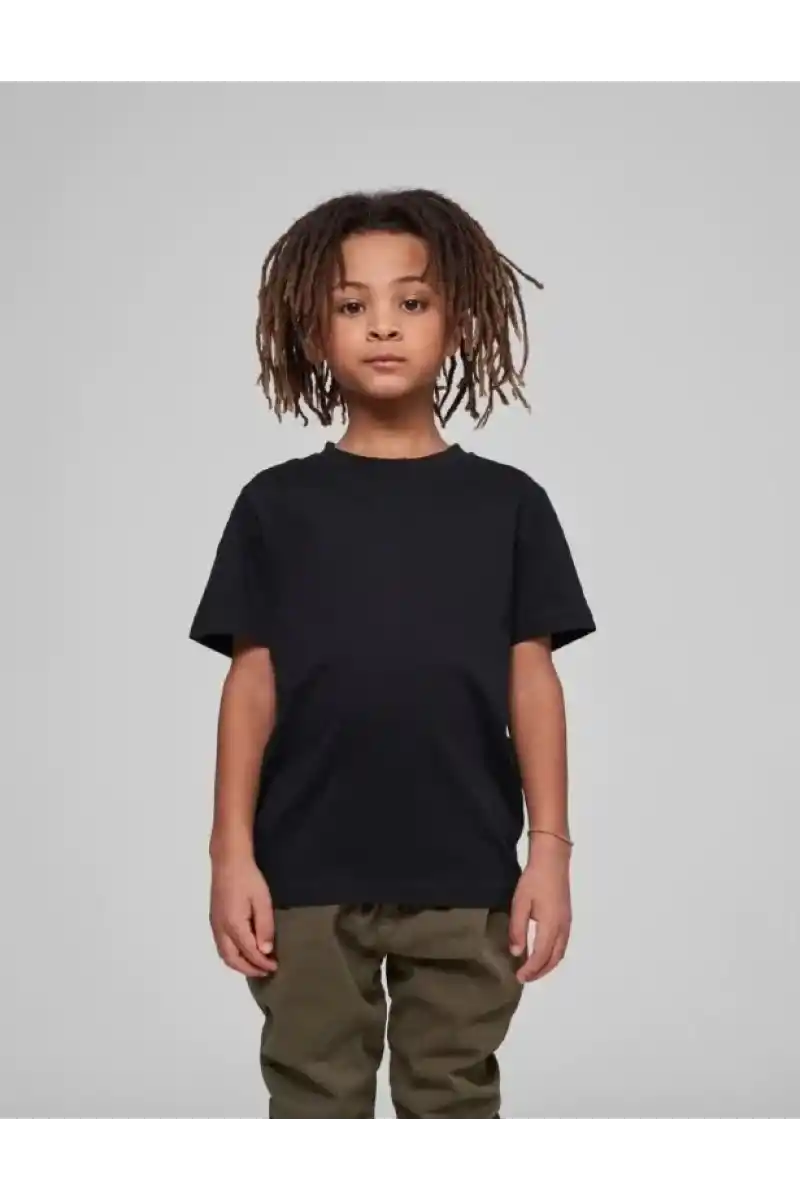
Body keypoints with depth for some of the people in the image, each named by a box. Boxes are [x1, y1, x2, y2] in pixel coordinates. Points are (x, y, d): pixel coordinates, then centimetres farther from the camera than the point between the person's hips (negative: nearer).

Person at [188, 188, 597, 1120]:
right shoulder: (277, 503, 2)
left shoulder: (507, 503, 3)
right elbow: (252, 682, 1)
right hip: (306, 874, 0)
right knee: (316, 1108, 10)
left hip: (464, 875, 1)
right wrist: (232, 852, -3)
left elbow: (532, 681, 3)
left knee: (455, 1107, 12)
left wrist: (549, 849, -1)